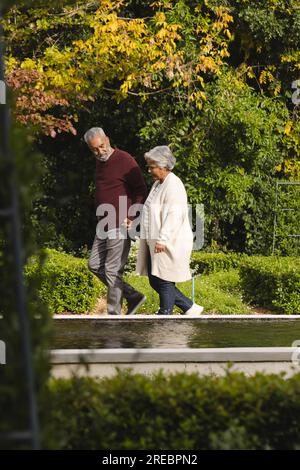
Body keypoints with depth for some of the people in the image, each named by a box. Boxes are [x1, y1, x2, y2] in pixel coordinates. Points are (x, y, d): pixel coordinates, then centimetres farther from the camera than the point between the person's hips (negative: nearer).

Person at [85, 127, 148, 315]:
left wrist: (131, 217, -17)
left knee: (112, 271, -7)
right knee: (95, 265, 10)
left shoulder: (125, 161, -12)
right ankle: (133, 296, 14)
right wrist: (101, 218, 16)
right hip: (104, 225, 9)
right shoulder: (100, 163, 14)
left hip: (120, 226, -9)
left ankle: (114, 315, 0)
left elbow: (141, 191, -12)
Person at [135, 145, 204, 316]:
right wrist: (151, 241, 22)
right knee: (154, 281, 10)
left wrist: (162, 240, -26)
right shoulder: (158, 184, 17)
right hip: (156, 243, 10)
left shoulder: (173, 185, -14)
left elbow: (173, 215, -22)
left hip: (169, 244, -10)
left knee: (164, 282, -6)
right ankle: (191, 308, 18)